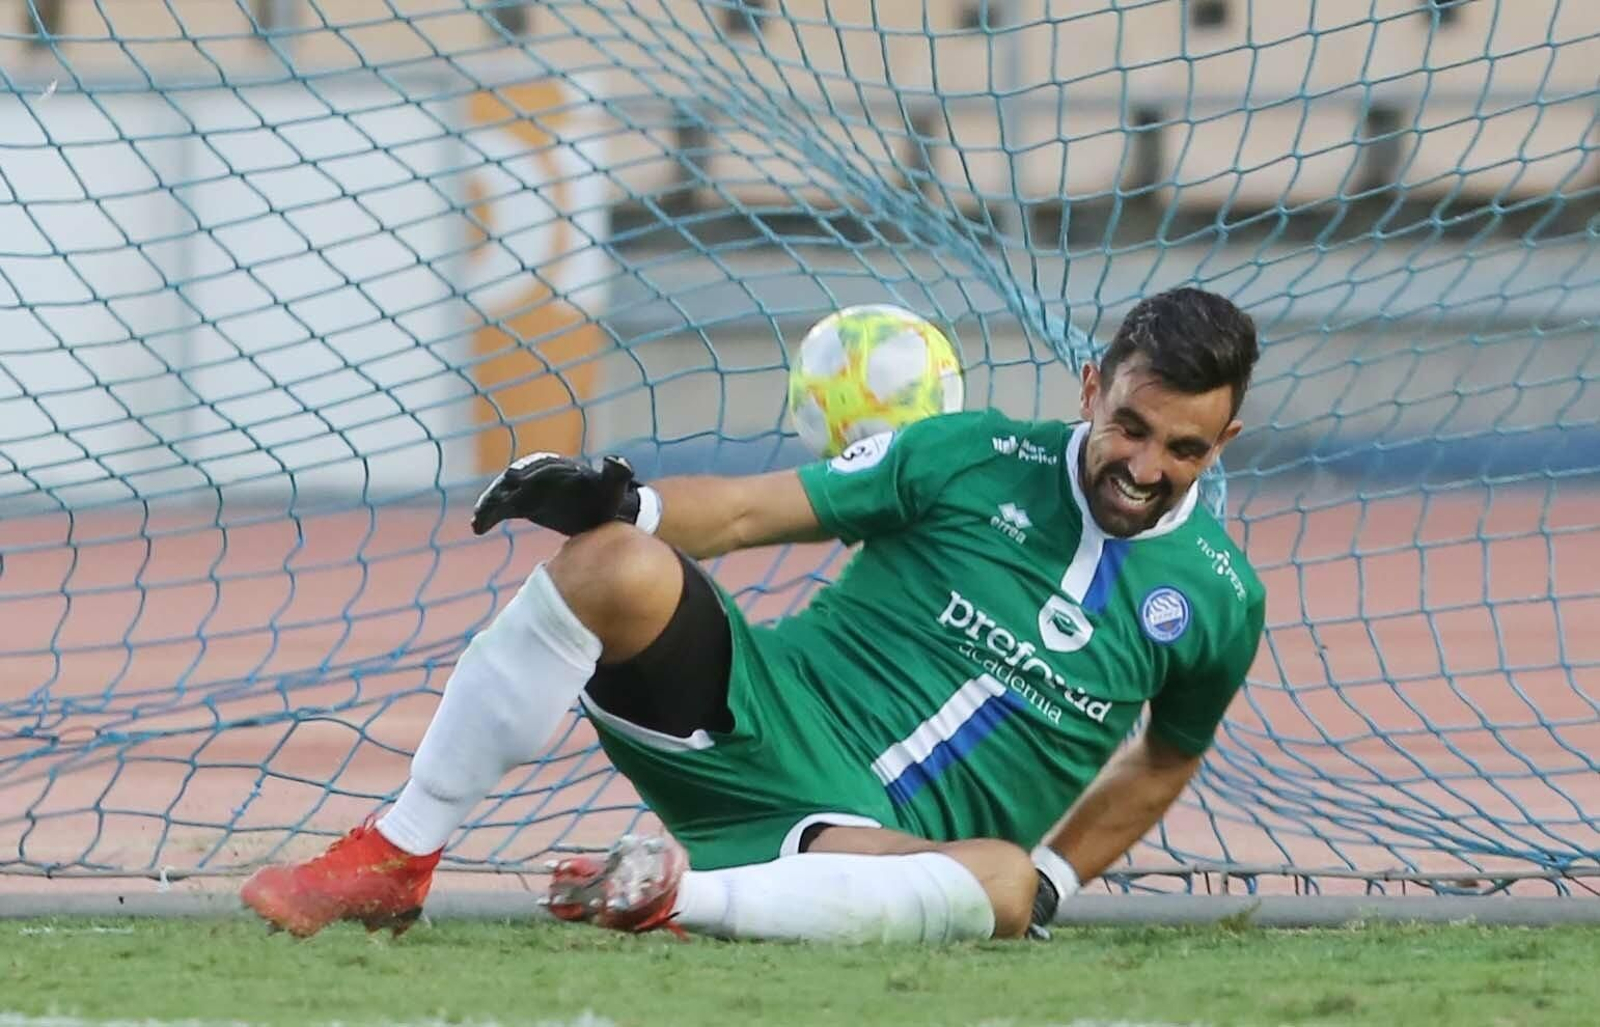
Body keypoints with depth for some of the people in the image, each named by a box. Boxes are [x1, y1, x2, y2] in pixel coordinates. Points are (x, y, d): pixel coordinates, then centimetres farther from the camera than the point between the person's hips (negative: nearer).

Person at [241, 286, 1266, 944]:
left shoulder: (1219, 599, 4)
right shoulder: (978, 457, 1)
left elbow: (1166, 757, 23)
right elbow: (749, 509, 1)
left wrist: (1054, 880, 10)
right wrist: (622, 501, -18)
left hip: (883, 838, -1)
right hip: (763, 722, 1)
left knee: (1001, 885, -39)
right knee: (616, 565, -28)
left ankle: (679, 891, -35)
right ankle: (390, 865, -19)